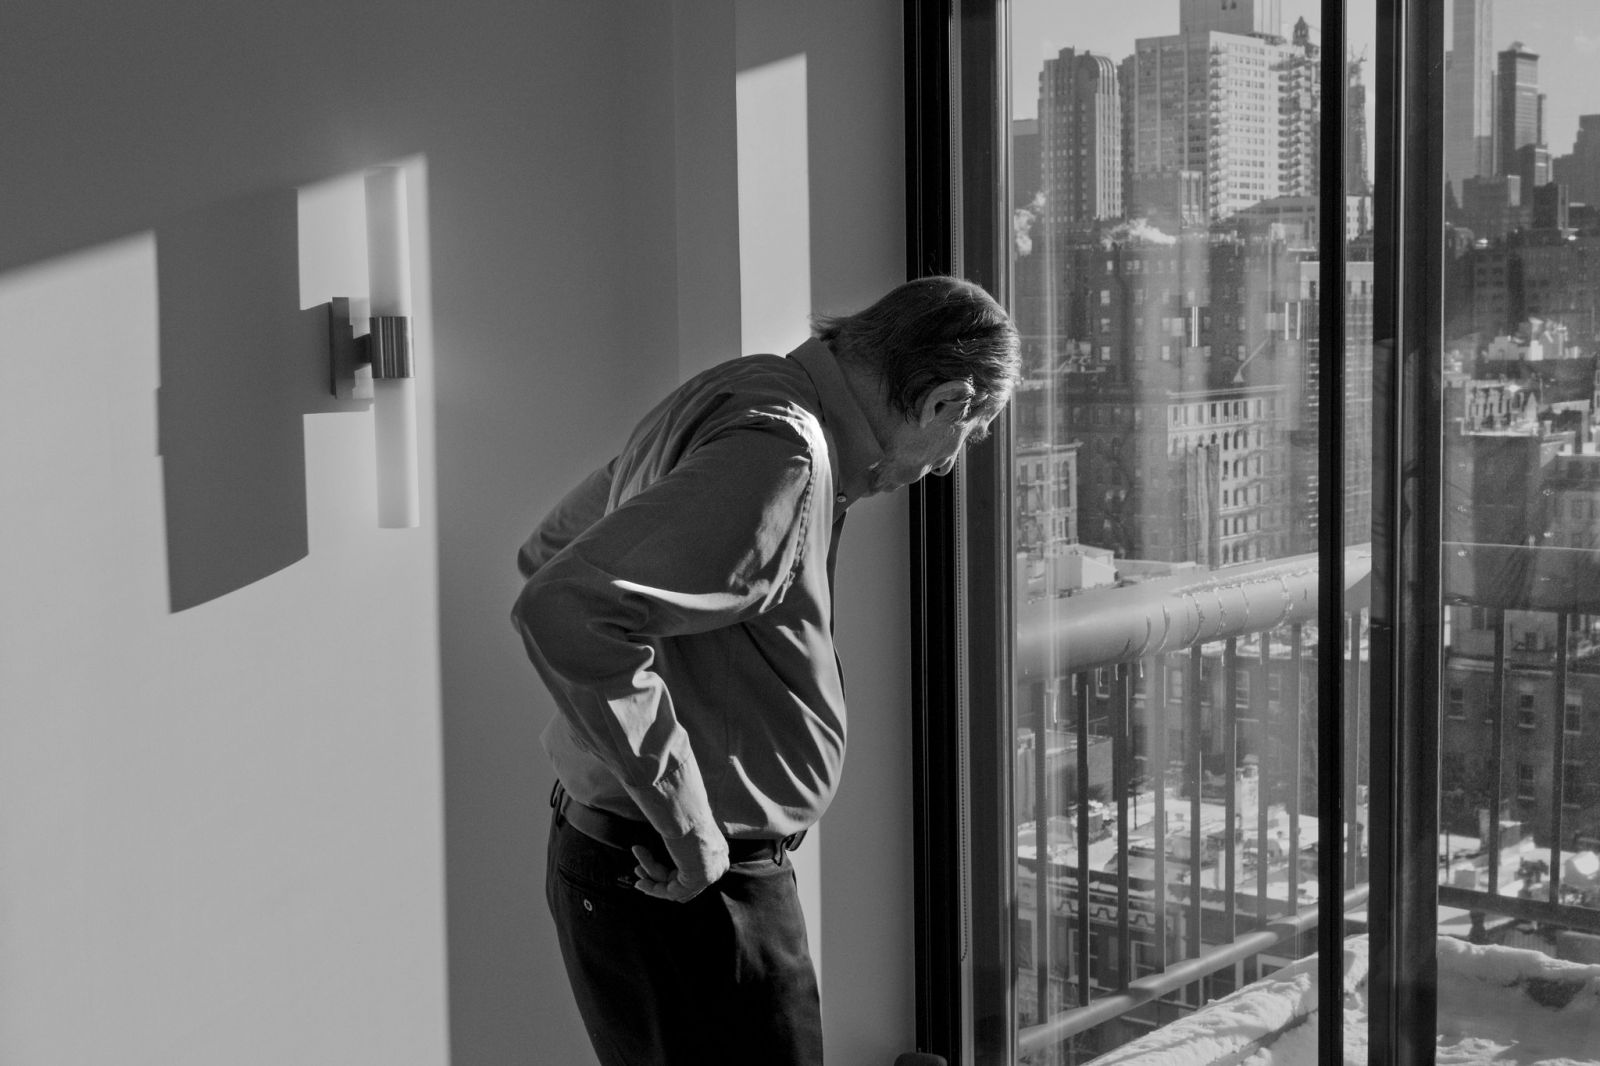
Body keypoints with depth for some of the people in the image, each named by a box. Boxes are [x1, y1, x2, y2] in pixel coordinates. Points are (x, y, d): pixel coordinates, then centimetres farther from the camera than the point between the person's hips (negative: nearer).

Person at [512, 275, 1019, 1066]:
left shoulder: (731, 394, 9)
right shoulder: (782, 454, -21)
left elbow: (550, 549, 21)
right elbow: (563, 608, -32)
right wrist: (683, 815, -25)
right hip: (687, 887, -10)